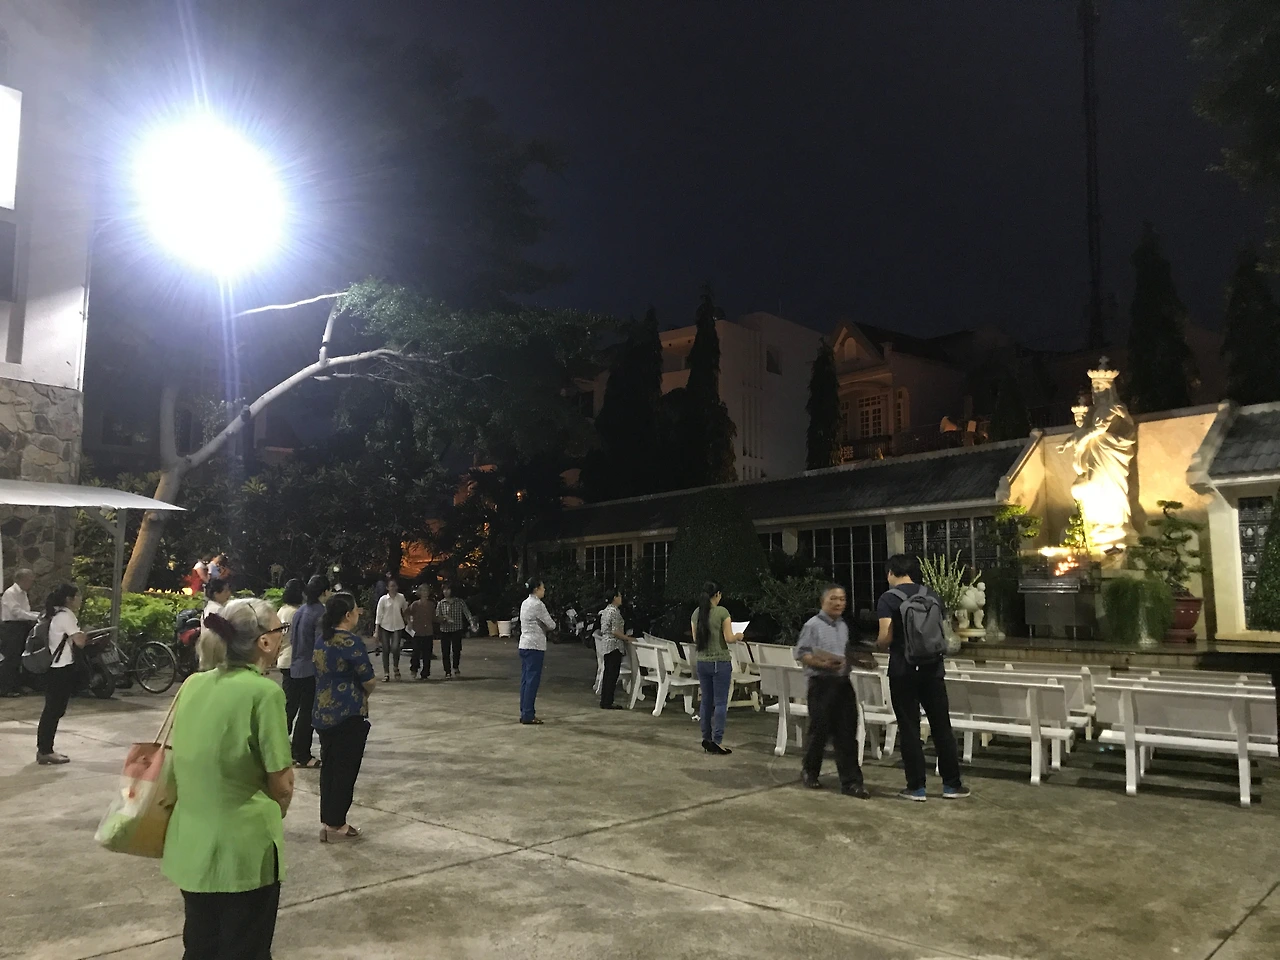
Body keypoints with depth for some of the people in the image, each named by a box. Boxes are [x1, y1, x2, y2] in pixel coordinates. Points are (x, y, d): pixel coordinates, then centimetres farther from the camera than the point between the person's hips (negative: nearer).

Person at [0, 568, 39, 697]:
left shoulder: (23, 594, 14)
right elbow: (17, 612, -21)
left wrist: (39, 615, 0)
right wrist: (36, 616, -23)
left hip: (21, 628, 8)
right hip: (11, 628, -8)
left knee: (17, 658, 12)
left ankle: (15, 687, 19)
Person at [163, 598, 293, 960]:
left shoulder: (193, 684, 0)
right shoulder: (264, 691, -19)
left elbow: (178, 756, 12)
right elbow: (282, 784, -14)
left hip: (189, 841, 7)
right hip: (243, 846, -6)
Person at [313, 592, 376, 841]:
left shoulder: (321, 641, 8)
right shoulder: (352, 642, -16)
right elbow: (369, 681, -14)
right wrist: (364, 694, 8)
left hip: (322, 713, 8)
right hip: (349, 715, -8)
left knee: (329, 766, 14)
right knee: (345, 769, 2)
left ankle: (326, 821, 21)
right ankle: (336, 825, 8)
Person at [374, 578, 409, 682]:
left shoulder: (401, 597, 2)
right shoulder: (383, 599, -2)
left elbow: (405, 610, 18)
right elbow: (378, 615, -1)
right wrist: (376, 631, -4)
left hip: (397, 626, 0)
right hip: (385, 626, 0)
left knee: (395, 648, -16)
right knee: (385, 650, 2)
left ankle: (396, 667, 10)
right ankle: (386, 673, 13)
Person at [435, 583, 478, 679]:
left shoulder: (460, 602, 1)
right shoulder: (440, 604, 5)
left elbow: (467, 613, -6)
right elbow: (436, 618, 4)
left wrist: (472, 623, -21)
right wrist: (444, 618, -16)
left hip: (457, 630, -1)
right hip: (444, 631, 1)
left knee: (457, 650, -3)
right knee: (445, 652, -1)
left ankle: (455, 667, 23)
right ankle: (447, 672, 10)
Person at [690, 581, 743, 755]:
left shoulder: (696, 613, 3)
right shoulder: (722, 612, -13)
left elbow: (695, 639, 10)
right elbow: (729, 638, -14)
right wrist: (738, 636, 6)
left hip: (702, 662, 5)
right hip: (720, 662, -5)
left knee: (706, 701, 14)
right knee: (720, 702, 1)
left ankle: (706, 738, 18)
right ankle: (717, 741, -1)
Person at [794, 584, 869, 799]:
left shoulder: (844, 626, 12)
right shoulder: (813, 625, -7)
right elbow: (801, 653, -11)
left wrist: (847, 663, 4)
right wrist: (822, 664, -22)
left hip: (843, 683, 5)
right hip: (821, 684, -5)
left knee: (847, 734, 3)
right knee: (820, 731, 5)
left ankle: (851, 782, 7)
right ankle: (810, 771, 28)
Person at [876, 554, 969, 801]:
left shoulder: (887, 599, -7)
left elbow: (886, 637, -15)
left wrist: (877, 644, 6)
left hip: (903, 671, -4)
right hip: (932, 668, 4)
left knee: (909, 729, 4)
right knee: (941, 727, 11)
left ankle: (916, 787, 8)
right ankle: (951, 784, 17)